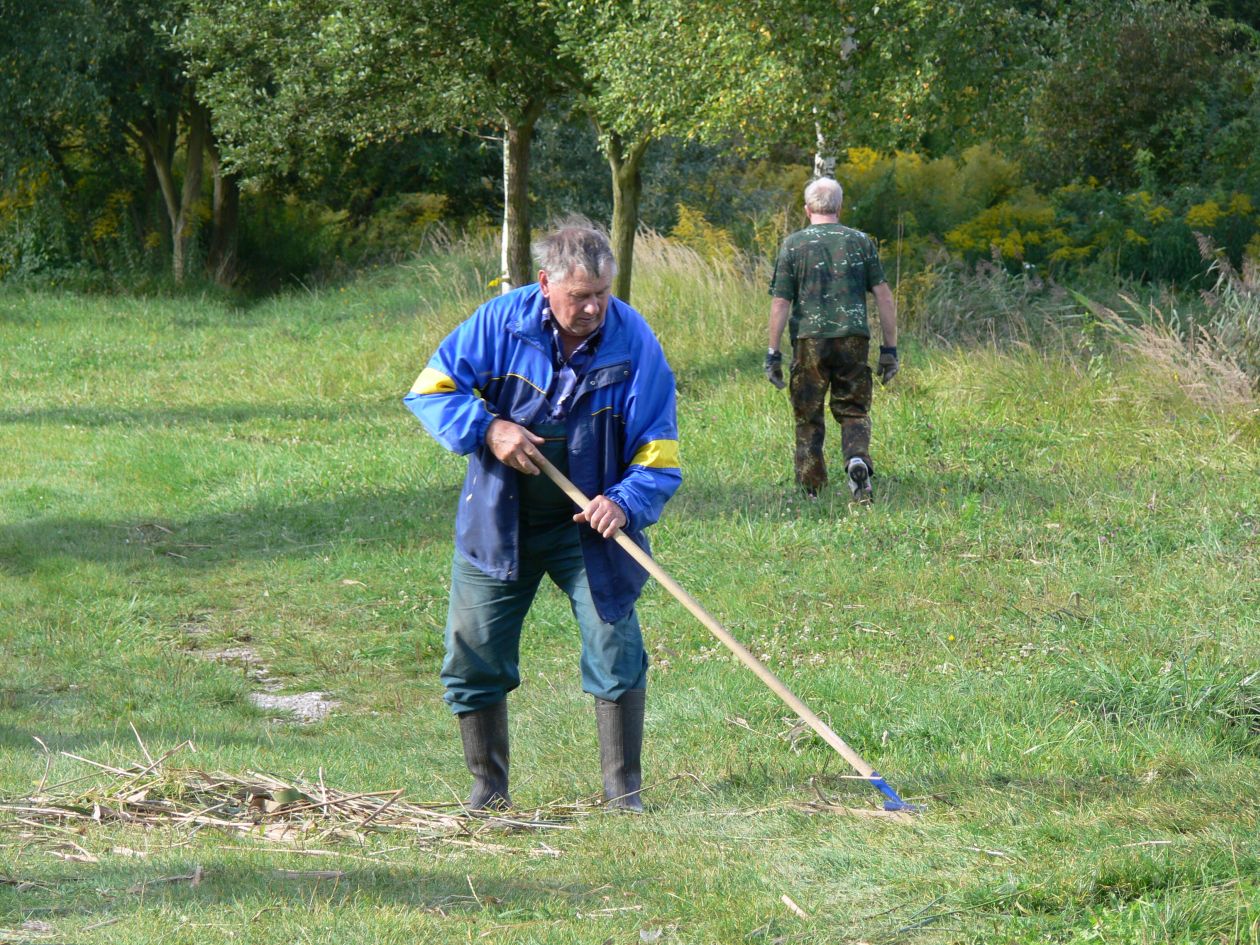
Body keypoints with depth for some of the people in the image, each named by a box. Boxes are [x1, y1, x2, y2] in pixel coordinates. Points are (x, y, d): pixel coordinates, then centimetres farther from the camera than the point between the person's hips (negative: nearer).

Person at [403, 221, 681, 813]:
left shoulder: (634, 343, -12)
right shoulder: (501, 322, -11)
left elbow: (657, 453, -9)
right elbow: (430, 389, -4)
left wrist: (625, 502, -27)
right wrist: (487, 429, -20)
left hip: (587, 527, -1)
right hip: (499, 524, 1)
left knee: (616, 649, -11)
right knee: (473, 655, 4)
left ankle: (623, 791, 2)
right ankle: (488, 789, 20)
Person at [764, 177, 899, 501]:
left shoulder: (794, 245, 1)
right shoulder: (860, 241, 6)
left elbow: (780, 303, -2)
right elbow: (884, 297, 3)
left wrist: (773, 353, 3)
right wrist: (890, 348, 8)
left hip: (809, 340, -1)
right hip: (854, 338, 1)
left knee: (808, 418, 9)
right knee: (853, 411, 10)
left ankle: (812, 492, 8)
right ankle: (857, 458, -20)